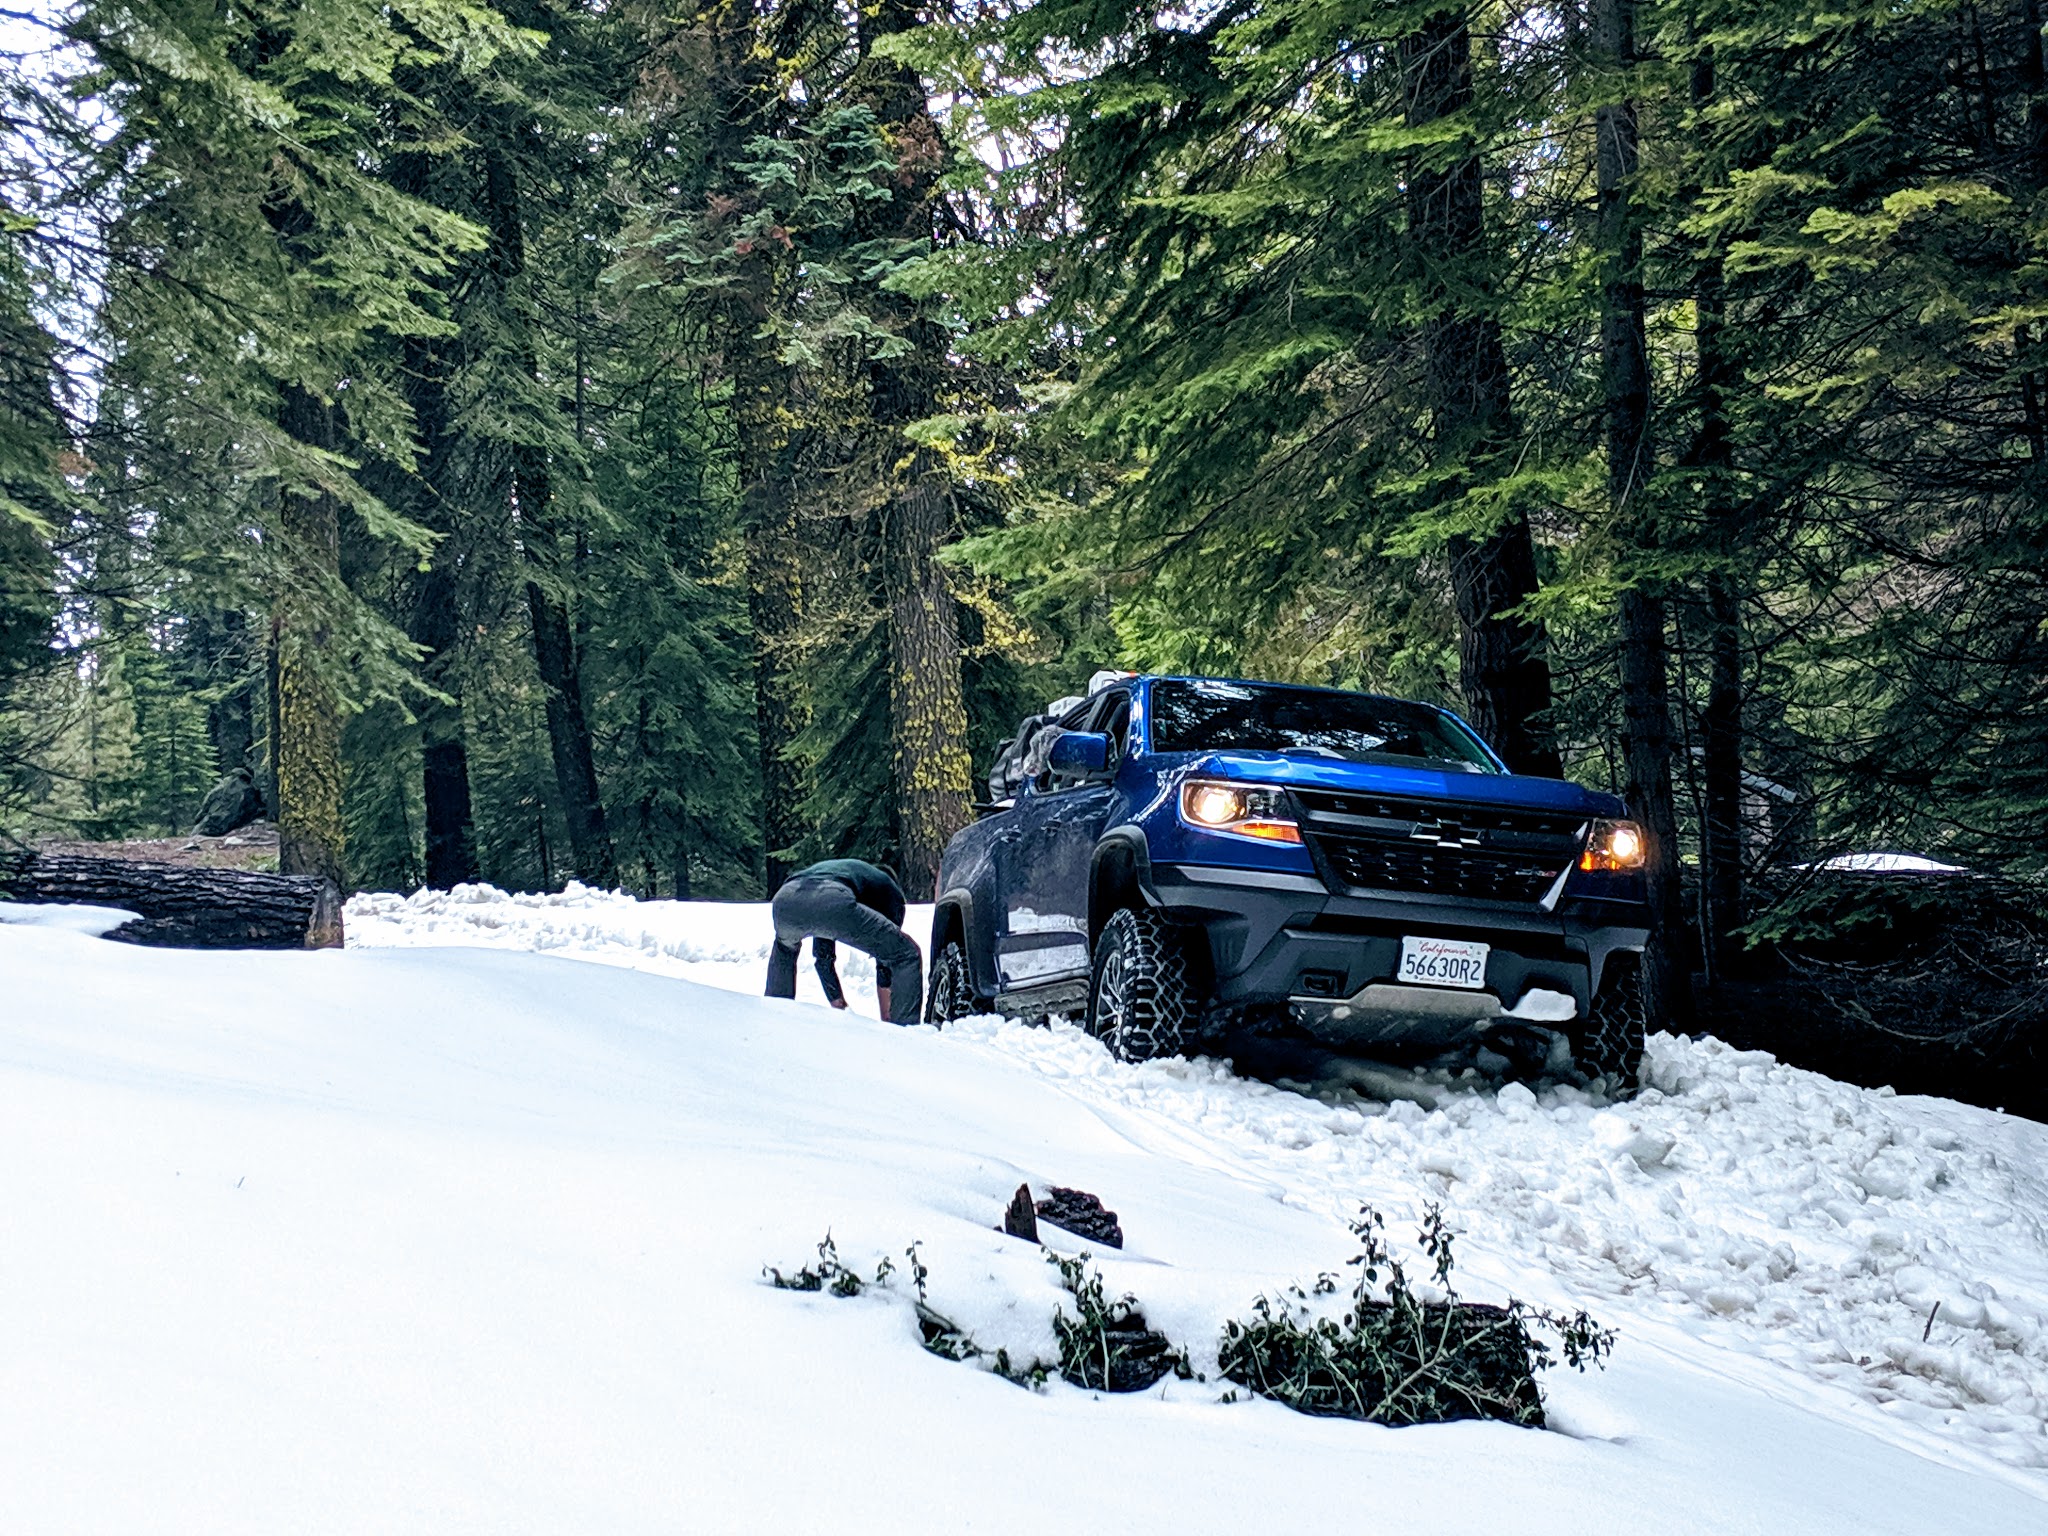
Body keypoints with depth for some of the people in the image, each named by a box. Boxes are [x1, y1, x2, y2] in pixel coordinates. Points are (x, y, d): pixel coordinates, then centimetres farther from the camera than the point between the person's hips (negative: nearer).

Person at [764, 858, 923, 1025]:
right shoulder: (890, 888, 33)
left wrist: (840, 1007, 54)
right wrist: (886, 1021, 35)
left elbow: (822, 958, 48)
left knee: (784, 949, 44)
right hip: (833, 903, -6)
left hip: (784, 900, 6)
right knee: (907, 955, 12)